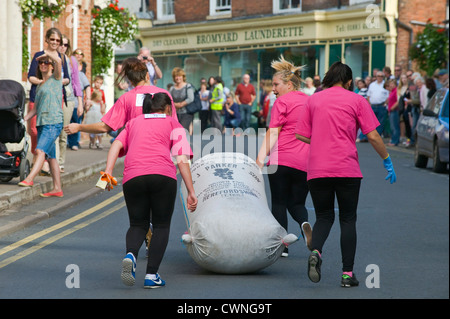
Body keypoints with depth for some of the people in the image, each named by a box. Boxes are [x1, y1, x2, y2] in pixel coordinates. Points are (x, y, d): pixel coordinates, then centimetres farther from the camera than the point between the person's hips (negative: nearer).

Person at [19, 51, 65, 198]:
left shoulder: (56, 78, 3)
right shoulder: (39, 86, 22)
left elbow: (58, 61, -17)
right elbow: (35, 109, 24)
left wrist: (47, 54, 0)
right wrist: (22, 120, 15)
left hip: (54, 121, -8)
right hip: (42, 123, 8)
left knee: (41, 150, -21)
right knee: (50, 156, 6)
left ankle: (29, 179, -31)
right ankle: (57, 189, 8)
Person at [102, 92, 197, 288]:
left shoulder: (133, 123, 30)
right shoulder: (172, 124, 21)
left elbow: (116, 145, 12)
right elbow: (182, 161, 9)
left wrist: (108, 172, 2)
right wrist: (191, 192, 6)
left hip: (132, 178, 3)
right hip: (162, 175, -2)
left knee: (138, 224, 16)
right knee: (161, 225, 11)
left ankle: (130, 255, -16)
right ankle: (151, 275, -2)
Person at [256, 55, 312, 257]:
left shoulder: (283, 101, -2)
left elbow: (272, 133, -11)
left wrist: (260, 160, -14)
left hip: (282, 159, -5)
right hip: (306, 162, 5)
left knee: (279, 203, 6)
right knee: (297, 203, 16)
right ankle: (304, 223, -16)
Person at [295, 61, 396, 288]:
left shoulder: (313, 100, 9)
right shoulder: (357, 100, 3)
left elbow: (301, 136, 6)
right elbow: (373, 136, -2)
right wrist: (387, 161, 9)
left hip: (317, 170, 2)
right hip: (347, 170, -2)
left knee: (324, 217, 13)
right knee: (348, 220, 8)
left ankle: (315, 252, -16)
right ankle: (347, 273, 6)